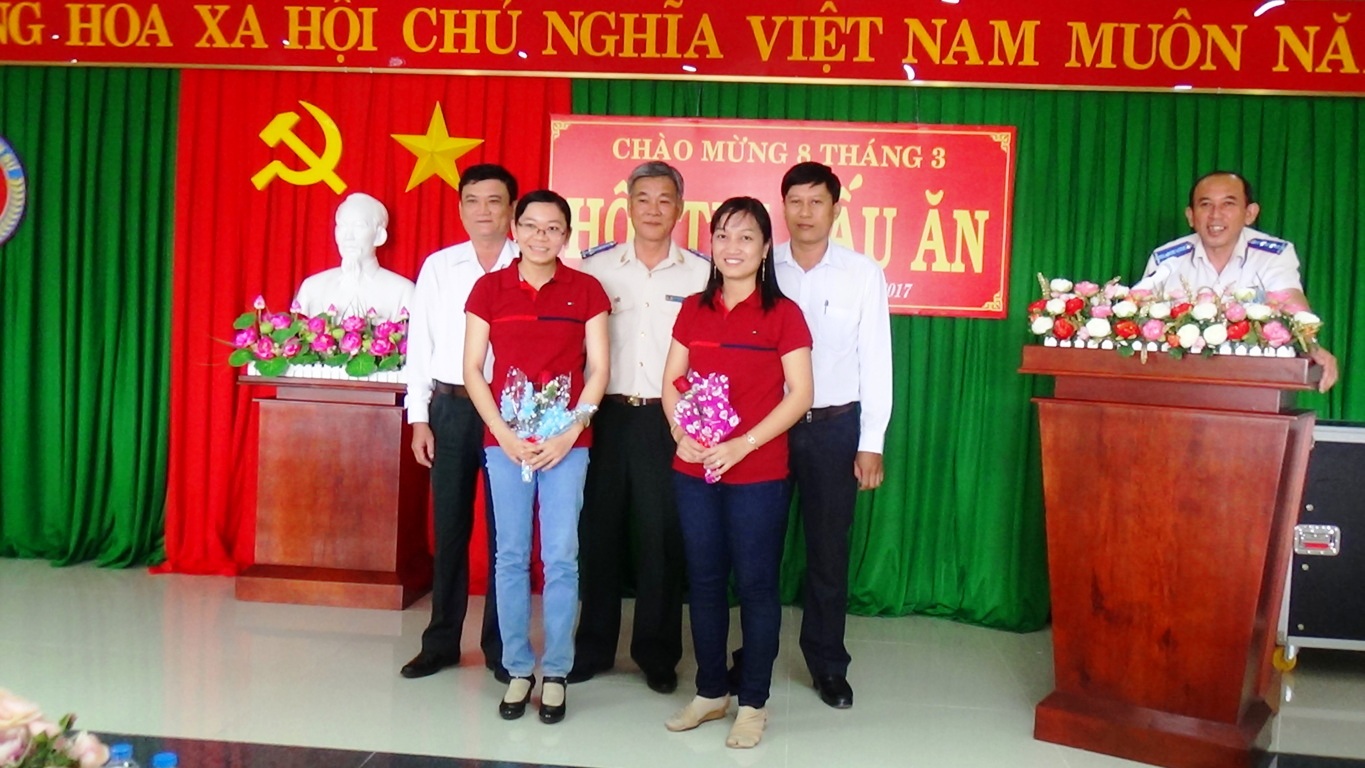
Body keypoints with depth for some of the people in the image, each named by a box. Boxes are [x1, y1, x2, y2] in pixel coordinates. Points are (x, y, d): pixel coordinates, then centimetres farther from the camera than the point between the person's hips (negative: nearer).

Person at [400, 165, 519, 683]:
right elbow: (420, 344, 8)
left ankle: (501, 646, 18)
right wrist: (419, 418, 3)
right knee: (449, 528, 9)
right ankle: (441, 642, 21)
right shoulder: (438, 267, 7)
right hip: (450, 408, 2)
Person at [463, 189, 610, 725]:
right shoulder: (489, 288, 4)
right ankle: (518, 669, 19)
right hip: (504, 439, 1)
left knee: (561, 558, 0)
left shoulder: (585, 290, 3)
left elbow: (599, 368, 1)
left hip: (566, 441, -1)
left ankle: (556, 673, 14)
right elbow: (472, 368, 2)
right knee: (511, 556, 6)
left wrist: (571, 431, -9)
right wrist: (504, 434, -7)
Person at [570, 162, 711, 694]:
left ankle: (657, 653, 19)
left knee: (663, 538, 5)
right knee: (599, 531, 8)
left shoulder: (703, 273, 3)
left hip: (669, 420, -1)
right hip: (606, 415, 1)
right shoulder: (595, 266, 6)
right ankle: (593, 647, 23)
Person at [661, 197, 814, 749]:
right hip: (694, 471, 4)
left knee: (755, 584, 4)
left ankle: (753, 703, 18)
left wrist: (742, 444, -17)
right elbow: (671, 381, 10)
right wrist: (681, 434, -8)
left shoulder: (782, 313, -5)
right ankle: (710, 692, 27)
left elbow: (800, 394, -9)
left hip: (758, 474, -4)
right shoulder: (693, 309, 8)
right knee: (704, 580, 12)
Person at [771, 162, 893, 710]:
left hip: (835, 425, 0)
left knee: (829, 548, 10)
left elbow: (876, 361, -1)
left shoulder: (863, 273, -2)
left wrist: (871, 444, -3)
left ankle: (828, 663, 26)